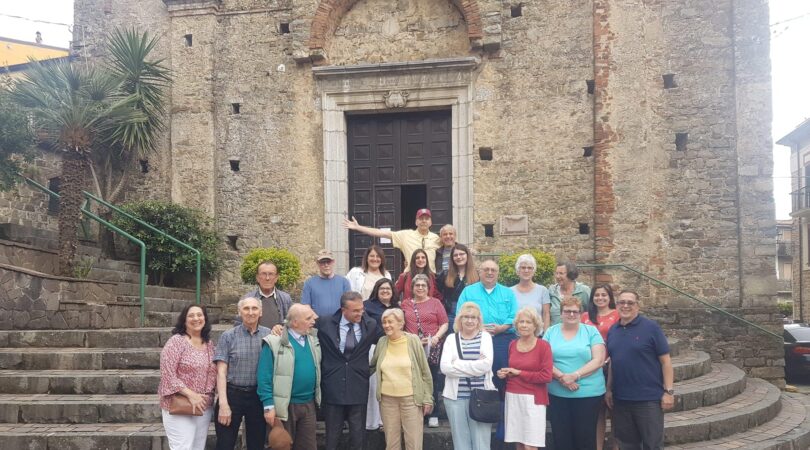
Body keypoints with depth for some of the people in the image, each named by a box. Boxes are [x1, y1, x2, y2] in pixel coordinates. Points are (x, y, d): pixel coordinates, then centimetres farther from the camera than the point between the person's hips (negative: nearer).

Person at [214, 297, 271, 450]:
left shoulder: (269, 335, 3)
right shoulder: (228, 336, -1)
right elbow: (221, 371, -4)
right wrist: (223, 404, -12)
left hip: (259, 396, 2)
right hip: (232, 395, -1)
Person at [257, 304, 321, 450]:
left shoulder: (313, 340, 6)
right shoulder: (275, 342, -12)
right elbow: (264, 377, -13)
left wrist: (316, 397, 12)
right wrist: (268, 406, -16)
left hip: (309, 405, 5)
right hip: (285, 406, -5)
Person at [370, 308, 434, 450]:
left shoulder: (413, 341, -5)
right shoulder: (382, 342, 4)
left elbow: (425, 372, -2)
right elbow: (372, 366, 18)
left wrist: (427, 398, -4)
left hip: (411, 398, -3)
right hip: (387, 399, 3)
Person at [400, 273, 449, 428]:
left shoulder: (435, 303, 7)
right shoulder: (405, 304, 13)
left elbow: (444, 324, 4)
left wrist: (437, 336, -11)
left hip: (432, 348, -1)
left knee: (432, 380, 1)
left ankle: (433, 415, 10)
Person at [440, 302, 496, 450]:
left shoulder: (485, 337, 5)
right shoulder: (451, 338, 7)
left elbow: (486, 365, -11)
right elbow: (445, 367, -6)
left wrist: (457, 364, -10)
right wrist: (475, 366, -9)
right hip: (456, 396, 1)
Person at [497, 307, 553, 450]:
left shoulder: (543, 345, -7)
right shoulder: (512, 344, 9)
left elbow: (546, 376, -13)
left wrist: (519, 373, -9)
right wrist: (504, 374, 2)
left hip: (533, 399, -5)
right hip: (512, 398, 5)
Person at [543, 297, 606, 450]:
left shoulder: (591, 331, 2)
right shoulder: (551, 332, 7)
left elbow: (598, 360, -7)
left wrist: (575, 376, -17)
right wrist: (561, 377, -16)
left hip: (588, 393, -2)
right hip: (557, 394, 2)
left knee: (585, 436, 5)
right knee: (560, 437, 7)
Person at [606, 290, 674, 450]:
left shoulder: (651, 328, -7)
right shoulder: (612, 331, 9)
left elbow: (665, 360, -7)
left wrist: (668, 391, -11)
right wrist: (609, 389, 12)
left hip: (648, 398, -5)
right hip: (620, 399, 5)